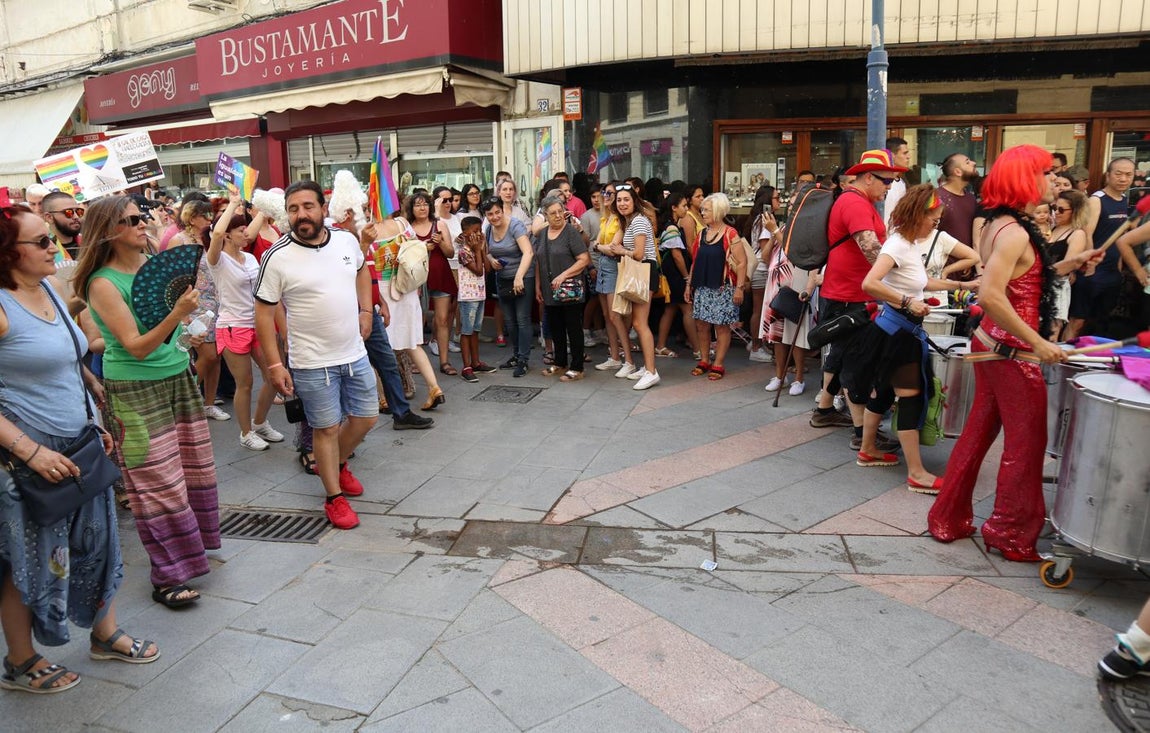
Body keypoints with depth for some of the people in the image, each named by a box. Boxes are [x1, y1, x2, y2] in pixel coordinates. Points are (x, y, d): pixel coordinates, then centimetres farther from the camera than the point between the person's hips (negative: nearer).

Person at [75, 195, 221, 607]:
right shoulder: (103, 284, -14)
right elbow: (137, 347, -20)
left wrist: (191, 332, 9)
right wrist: (177, 314, -31)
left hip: (179, 377, 7)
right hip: (135, 391, -7)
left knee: (196, 465, 13)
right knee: (159, 483, -3)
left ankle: (192, 541, 32)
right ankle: (167, 577, 8)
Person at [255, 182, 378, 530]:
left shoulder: (347, 241, -1)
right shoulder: (277, 257, -14)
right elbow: (264, 312, -10)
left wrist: (366, 311, 10)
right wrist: (274, 364, -12)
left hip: (355, 353, 5)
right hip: (313, 363, -5)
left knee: (366, 417, 16)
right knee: (326, 428, 5)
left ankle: (336, 465, 43)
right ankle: (335, 498, 23)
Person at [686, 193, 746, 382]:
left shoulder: (730, 234, -8)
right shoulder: (702, 233, 10)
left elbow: (741, 262, -10)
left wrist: (739, 288, -15)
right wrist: (689, 284, 13)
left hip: (722, 288, -6)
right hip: (702, 287, 6)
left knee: (721, 326, 2)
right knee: (701, 324, 7)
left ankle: (718, 365, 8)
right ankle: (703, 361, 19)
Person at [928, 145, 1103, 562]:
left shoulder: (1000, 225, 9)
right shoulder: (1015, 232, -20)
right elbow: (991, 296, -30)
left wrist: (1071, 264, 12)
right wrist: (1039, 343, -26)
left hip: (989, 345, 9)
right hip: (1013, 354, -9)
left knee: (979, 432, 15)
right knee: (1026, 442, 6)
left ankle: (948, 520, 25)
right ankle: (1011, 534, 20)